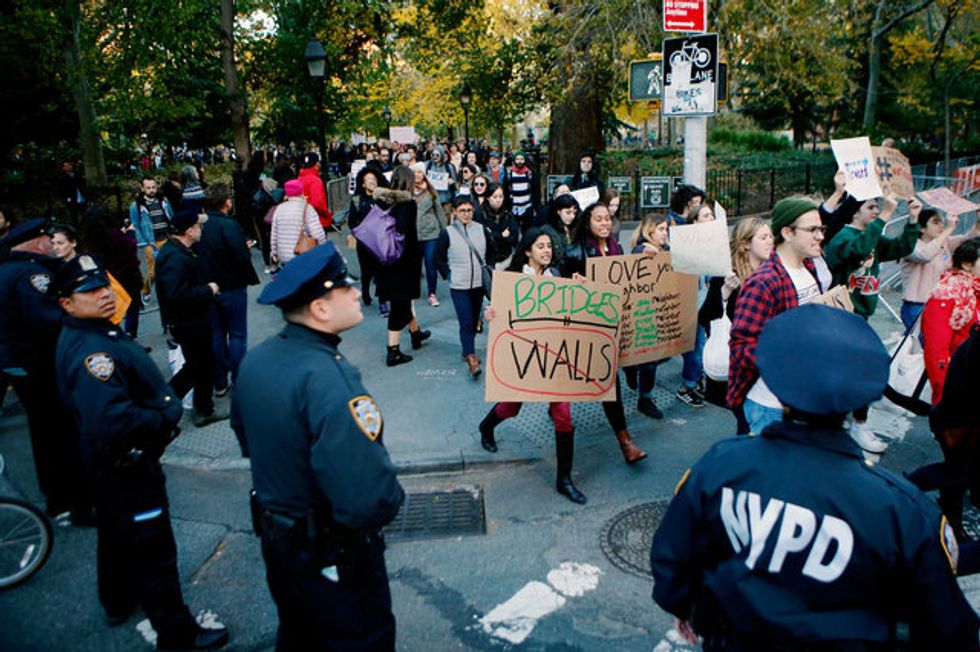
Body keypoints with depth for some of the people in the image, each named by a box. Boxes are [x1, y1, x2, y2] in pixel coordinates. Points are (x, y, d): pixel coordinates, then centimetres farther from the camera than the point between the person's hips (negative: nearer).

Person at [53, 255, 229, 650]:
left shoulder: (91, 335, 2)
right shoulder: (91, 351, -30)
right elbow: (109, 419, -41)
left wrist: (164, 403, 0)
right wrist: (165, 417, -26)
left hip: (115, 459, 11)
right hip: (128, 464, -11)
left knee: (118, 532, 27)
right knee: (153, 549, 1)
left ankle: (118, 601, 49)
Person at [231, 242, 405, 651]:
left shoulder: (254, 360, -7)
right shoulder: (328, 380, -34)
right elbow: (369, 501, -39)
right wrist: (392, 497, -17)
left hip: (275, 539, 8)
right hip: (334, 557, -7)